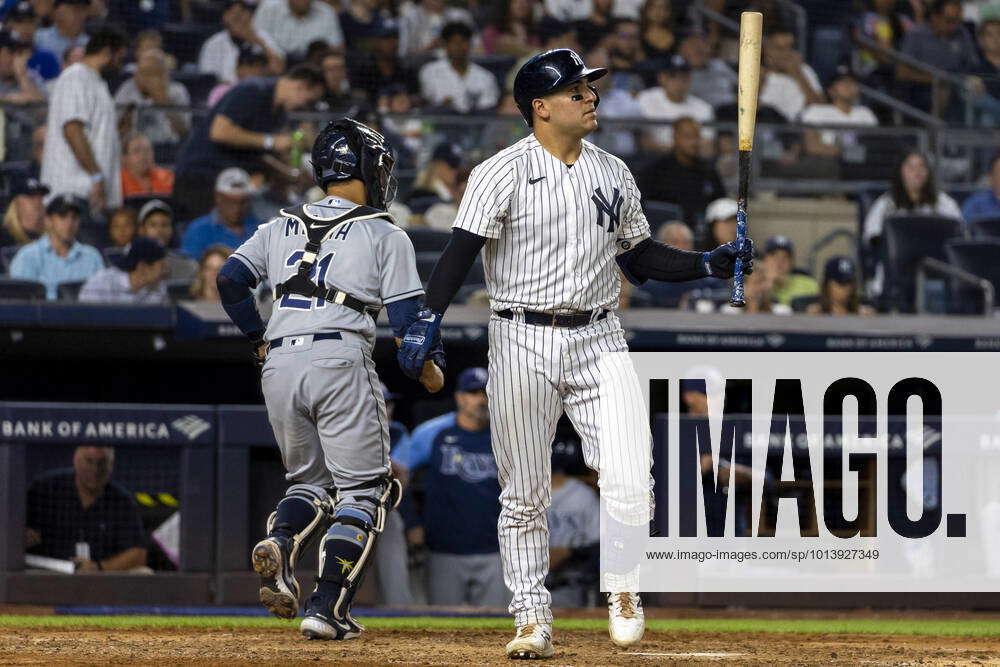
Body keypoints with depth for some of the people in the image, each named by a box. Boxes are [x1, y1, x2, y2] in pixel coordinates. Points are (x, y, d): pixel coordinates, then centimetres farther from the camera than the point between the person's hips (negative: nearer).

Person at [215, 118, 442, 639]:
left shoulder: (282, 227, 17)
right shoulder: (385, 236, 6)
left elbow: (230, 279, 9)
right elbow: (405, 319, -1)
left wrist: (257, 337, 22)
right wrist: (432, 361, 17)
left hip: (279, 363, 4)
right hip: (341, 359, -4)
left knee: (310, 480, 19)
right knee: (362, 488, 6)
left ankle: (278, 544, -14)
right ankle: (328, 606, -8)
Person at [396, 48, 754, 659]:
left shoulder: (613, 173, 11)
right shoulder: (503, 173, -5)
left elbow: (640, 258, 17)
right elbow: (463, 249, -13)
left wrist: (708, 264, 4)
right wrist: (430, 320, -25)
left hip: (599, 340, 3)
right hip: (524, 341, -3)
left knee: (630, 482, -12)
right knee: (524, 495, 3)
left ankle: (623, 589, 11)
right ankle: (533, 619, 14)